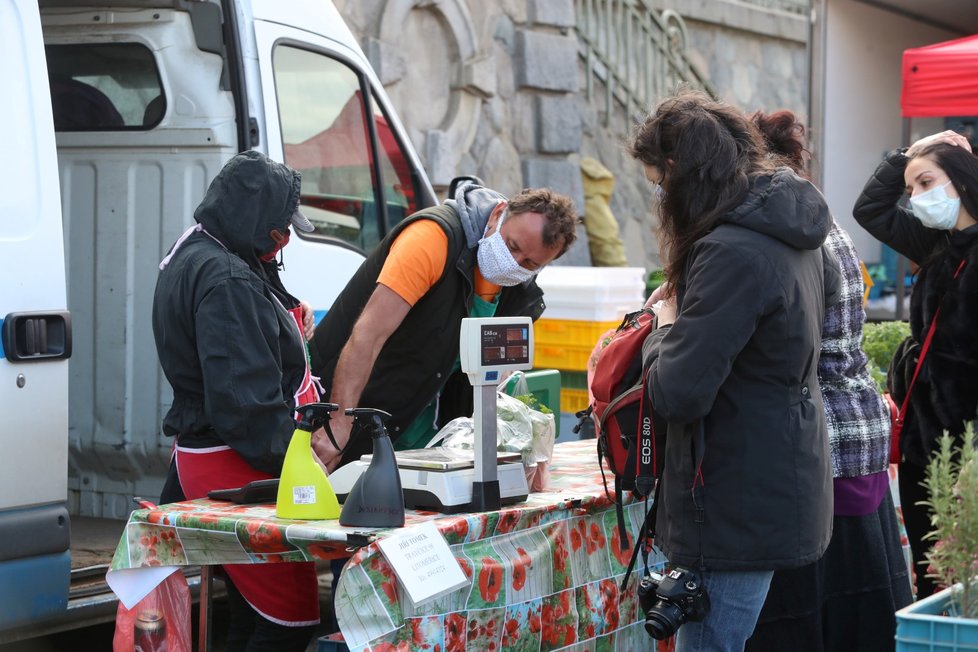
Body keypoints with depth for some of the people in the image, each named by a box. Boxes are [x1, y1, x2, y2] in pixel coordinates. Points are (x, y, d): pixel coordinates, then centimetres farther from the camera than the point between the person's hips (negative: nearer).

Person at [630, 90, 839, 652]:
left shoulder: (732, 252, -22)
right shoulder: (792, 235, 7)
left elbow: (677, 393, -24)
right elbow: (828, 286, 31)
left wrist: (667, 326, -3)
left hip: (742, 510, -10)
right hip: (785, 488, 10)